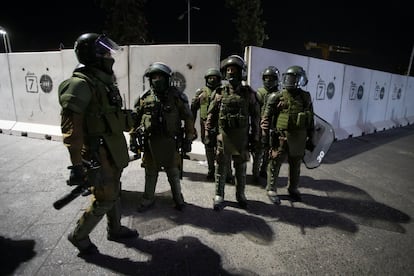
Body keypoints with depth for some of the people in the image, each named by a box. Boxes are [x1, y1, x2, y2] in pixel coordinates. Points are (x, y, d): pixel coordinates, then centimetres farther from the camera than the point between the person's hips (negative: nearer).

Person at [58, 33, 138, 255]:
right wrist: (76, 164, -25)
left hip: (113, 151, 9)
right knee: (104, 199, 2)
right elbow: (71, 128, -24)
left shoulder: (104, 81, 10)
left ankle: (115, 230, 40)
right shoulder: (80, 84, -19)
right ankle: (79, 236, 26)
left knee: (114, 193, 20)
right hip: (99, 154, -9)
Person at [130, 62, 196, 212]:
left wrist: (189, 138, -4)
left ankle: (178, 198, 29)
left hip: (170, 142, -2)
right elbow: (135, 119, 9)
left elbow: (188, 118, -2)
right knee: (150, 172, 14)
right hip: (150, 142, 2)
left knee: (173, 172, 11)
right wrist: (132, 137, 7)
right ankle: (148, 198, 32)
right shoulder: (145, 98, 3)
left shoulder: (176, 96, -4)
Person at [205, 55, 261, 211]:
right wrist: (208, 132, -1)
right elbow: (211, 114, 4)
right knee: (221, 168, 7)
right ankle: (219, 196, 21)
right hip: (224, 136, 0)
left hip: (242, 137, 0)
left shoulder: (249, 93, 1)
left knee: (241, 168, 14)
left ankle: (240, 194, 32)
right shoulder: (220, 92, 2)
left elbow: (255, 116, 3)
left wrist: (255, 137, 0)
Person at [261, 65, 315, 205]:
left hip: (299, 138, 4)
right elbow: (266, 117, -5)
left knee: (295, 165, 17)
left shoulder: (306, 97, 8)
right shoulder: (277, 97, -5)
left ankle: (293, 188, 36)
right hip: (281, 137, -4)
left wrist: (310, 137, 12)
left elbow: (311, 119, 13)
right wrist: (266, 134, -10)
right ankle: (271, 189, 21)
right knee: (275, 164, 4)